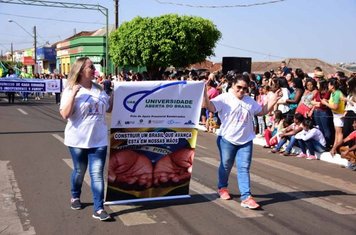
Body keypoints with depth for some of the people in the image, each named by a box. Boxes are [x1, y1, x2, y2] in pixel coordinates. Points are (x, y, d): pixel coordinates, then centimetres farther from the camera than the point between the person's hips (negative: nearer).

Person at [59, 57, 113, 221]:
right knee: (79, 171, 14)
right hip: (78, 140, -2)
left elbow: (110, 109, 17)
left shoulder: (99, 89, 6)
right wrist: (73, 94, -22)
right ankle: (75, 197, 41)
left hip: (98, 140, 3)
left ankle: (98, 209, 0)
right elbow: (65, 114, -17)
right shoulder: (70, 90, -7)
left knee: (97, 174, -2)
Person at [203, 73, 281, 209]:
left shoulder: (250, 101, 11)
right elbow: (210, 107, -21)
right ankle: (222, 187, 38)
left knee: (244, 168, -2)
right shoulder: (224, 98, -8)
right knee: (226, 166, 13)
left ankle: (246, 197, -5)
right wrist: (205, 94, -38)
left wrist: (273, 101, 7)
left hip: (245, 141, 4)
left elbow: (262, 111, 20)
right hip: (227, 139, -4)